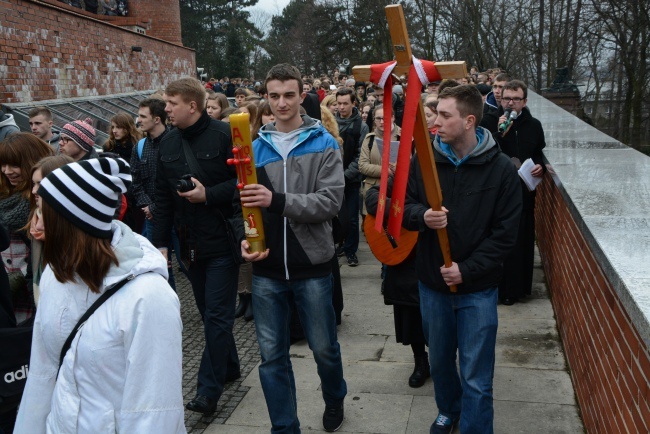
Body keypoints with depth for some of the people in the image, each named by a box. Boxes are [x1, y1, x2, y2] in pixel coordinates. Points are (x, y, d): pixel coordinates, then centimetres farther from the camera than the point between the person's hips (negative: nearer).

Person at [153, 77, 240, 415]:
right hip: (189, 243, 6)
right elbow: (162, 197, 11)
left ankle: (209, 388, 8)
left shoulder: (223, 135, -10)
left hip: (221, 240, -6)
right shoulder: (167, 143, 9)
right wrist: (160, 242, 8)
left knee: (217, 315, -2)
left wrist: (209, 194, -18)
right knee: (209, 312, 16)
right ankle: (228, 367, 34)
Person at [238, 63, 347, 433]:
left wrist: (277, 201, -25)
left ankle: (335, 400, 44)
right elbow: (247, 203, 9)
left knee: (324, 347, 14)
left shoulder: (323, 143, -2)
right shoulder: (257, 146, 6)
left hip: (312, 266, -2)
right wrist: (246, 237, -10)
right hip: (267, 268, 3)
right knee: (272, 355, 9)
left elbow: (331, 201, -15)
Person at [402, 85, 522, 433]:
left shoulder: (501, 169, -10)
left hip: (478, 288, -3)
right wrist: (422, 216, -21)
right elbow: (405, 205, 3)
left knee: (477, 378, 3)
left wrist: (467, 270, -16)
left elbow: (505, 232, -9)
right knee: (439, 361, 23)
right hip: (432, 281, 3)